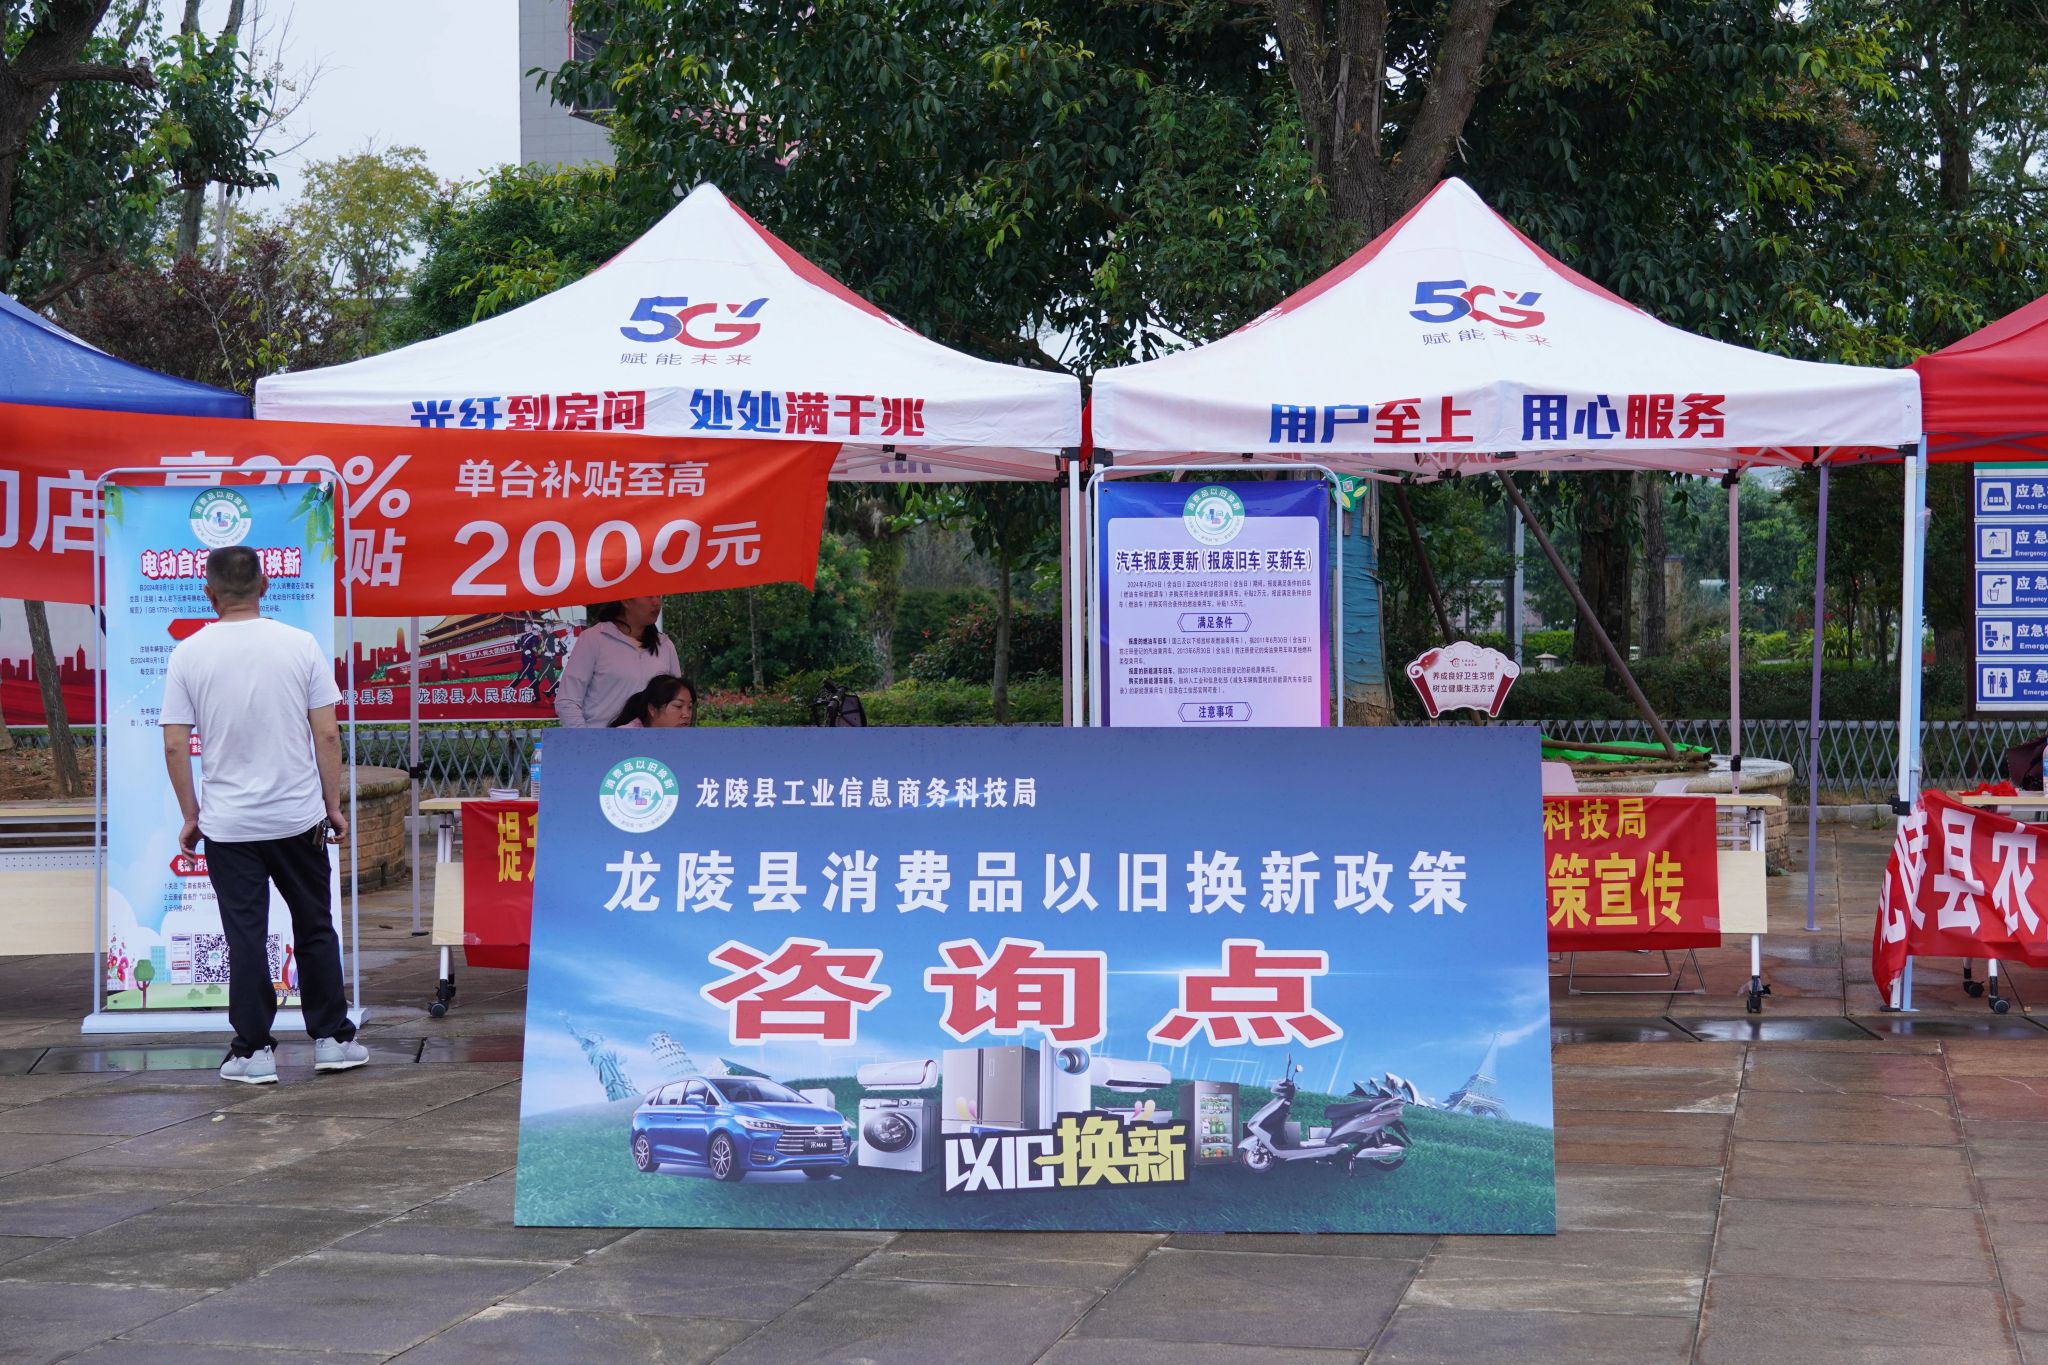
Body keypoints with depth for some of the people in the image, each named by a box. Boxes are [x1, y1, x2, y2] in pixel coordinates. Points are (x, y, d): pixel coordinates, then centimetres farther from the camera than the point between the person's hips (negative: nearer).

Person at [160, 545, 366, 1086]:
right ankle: (332, 1038, 17)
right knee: (315, 929, 13)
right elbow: (327, 735, -3)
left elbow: (174, 746, -4)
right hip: (299, 818, 1)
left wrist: (190, 816, 7)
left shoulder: (189, 655, -5)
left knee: (246, 938, 4)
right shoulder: (301, 645, -4)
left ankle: (254, 1050, 5)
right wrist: (334, 806, 6)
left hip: (227, 823, -1)